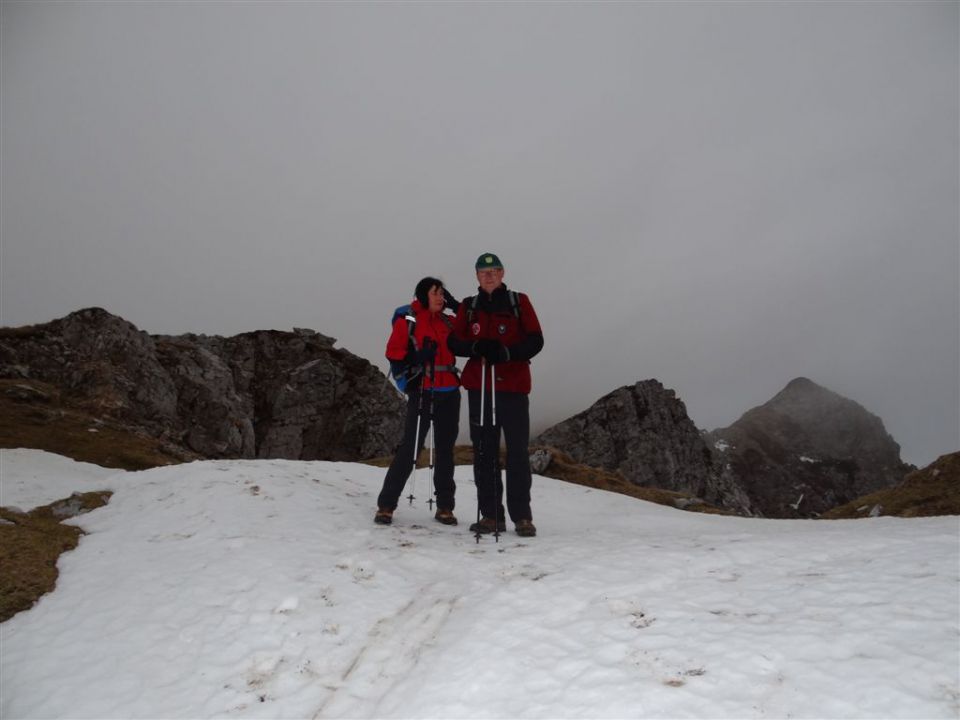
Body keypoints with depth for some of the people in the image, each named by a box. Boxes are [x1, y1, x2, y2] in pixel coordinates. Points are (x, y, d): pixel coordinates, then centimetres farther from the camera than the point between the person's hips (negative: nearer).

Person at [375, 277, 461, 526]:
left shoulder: (449, 322, 14)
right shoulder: (407, 321, 0)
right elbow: (394, 356, -3)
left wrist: (458, 307, 3)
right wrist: (417, 357, -21)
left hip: (449, 393, 5)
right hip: (421, 393, -5)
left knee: (445, 449, 8)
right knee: (410, 447, -6)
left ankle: (445, 506, 16)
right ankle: (386, 505, 3)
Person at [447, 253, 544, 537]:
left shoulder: (519, 302, 6)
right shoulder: (468, 306, 13)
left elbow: (535, 341, -1)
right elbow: (454, 342, 7)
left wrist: (507, 352, -18)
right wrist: (476, 347, -14)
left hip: (513, 386, -2)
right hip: (478, 387, 3)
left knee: (518, 452, -2)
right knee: (484, 452, 4)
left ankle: (522, 517, 6)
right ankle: (491, 515, 11)